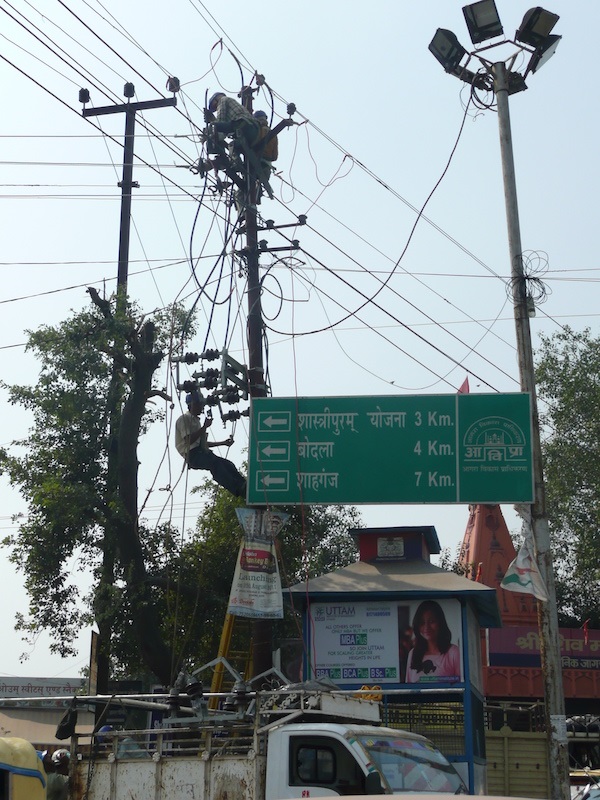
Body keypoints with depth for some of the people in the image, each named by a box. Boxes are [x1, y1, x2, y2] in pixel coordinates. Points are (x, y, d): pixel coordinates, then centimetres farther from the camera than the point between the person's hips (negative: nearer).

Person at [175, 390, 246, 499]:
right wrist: (204, 427, -14)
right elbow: (189, 440, -14)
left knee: (228, 464, -15)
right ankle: (238, 490, -45)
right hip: (192, 455, -9)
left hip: (202, 453, 9)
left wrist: (224, 443, 25)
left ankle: (243, 487, -29)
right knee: (215, 462, -34)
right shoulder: (184, 419, 0)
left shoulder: (196, 420, 28)